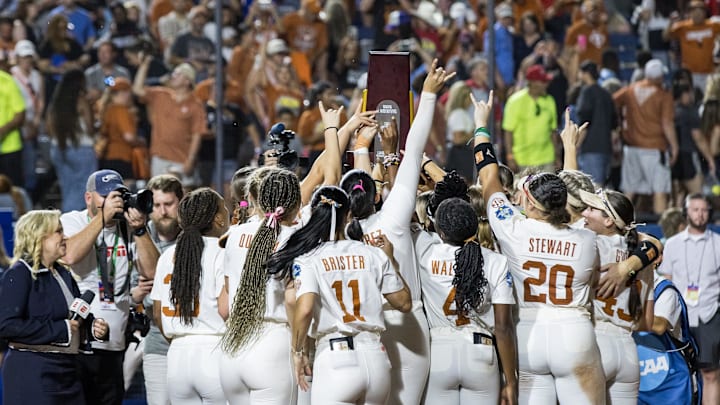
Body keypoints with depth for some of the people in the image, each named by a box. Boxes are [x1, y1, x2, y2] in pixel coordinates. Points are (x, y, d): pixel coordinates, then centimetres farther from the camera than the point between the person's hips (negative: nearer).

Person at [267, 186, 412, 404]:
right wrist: (390, 260, 26)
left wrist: (298, 351, -1)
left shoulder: (308, 259, -2)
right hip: (376, 359, 4)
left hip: (334, 360, -4)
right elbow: (404, 303, 15)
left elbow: (304, 310, -16)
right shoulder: (375, 256, 8)